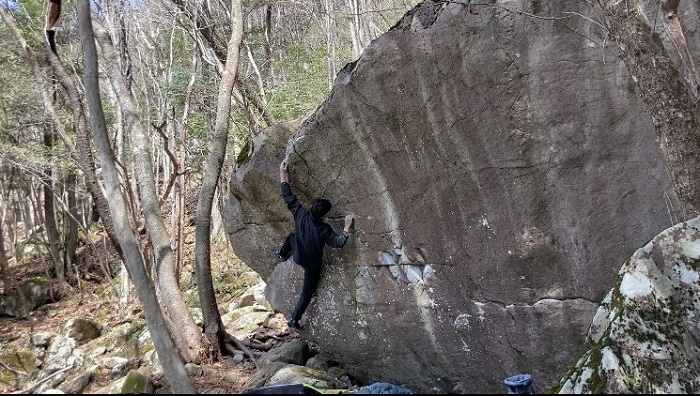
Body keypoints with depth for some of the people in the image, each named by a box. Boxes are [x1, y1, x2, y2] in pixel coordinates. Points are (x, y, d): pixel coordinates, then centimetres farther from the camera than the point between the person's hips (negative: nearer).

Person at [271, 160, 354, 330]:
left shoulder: (301, 215, -27)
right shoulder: (324, 230, -34)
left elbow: (289, 197, -21)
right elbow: (339, 242, -35)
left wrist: (283, 175, -15)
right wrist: (347, 226, -29)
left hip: (298, 257, 3)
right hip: (313, 265, -3)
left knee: (291, 237, 33)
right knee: (307, 292, 16)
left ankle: (281, 255, 59)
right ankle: (294, 319, 21)